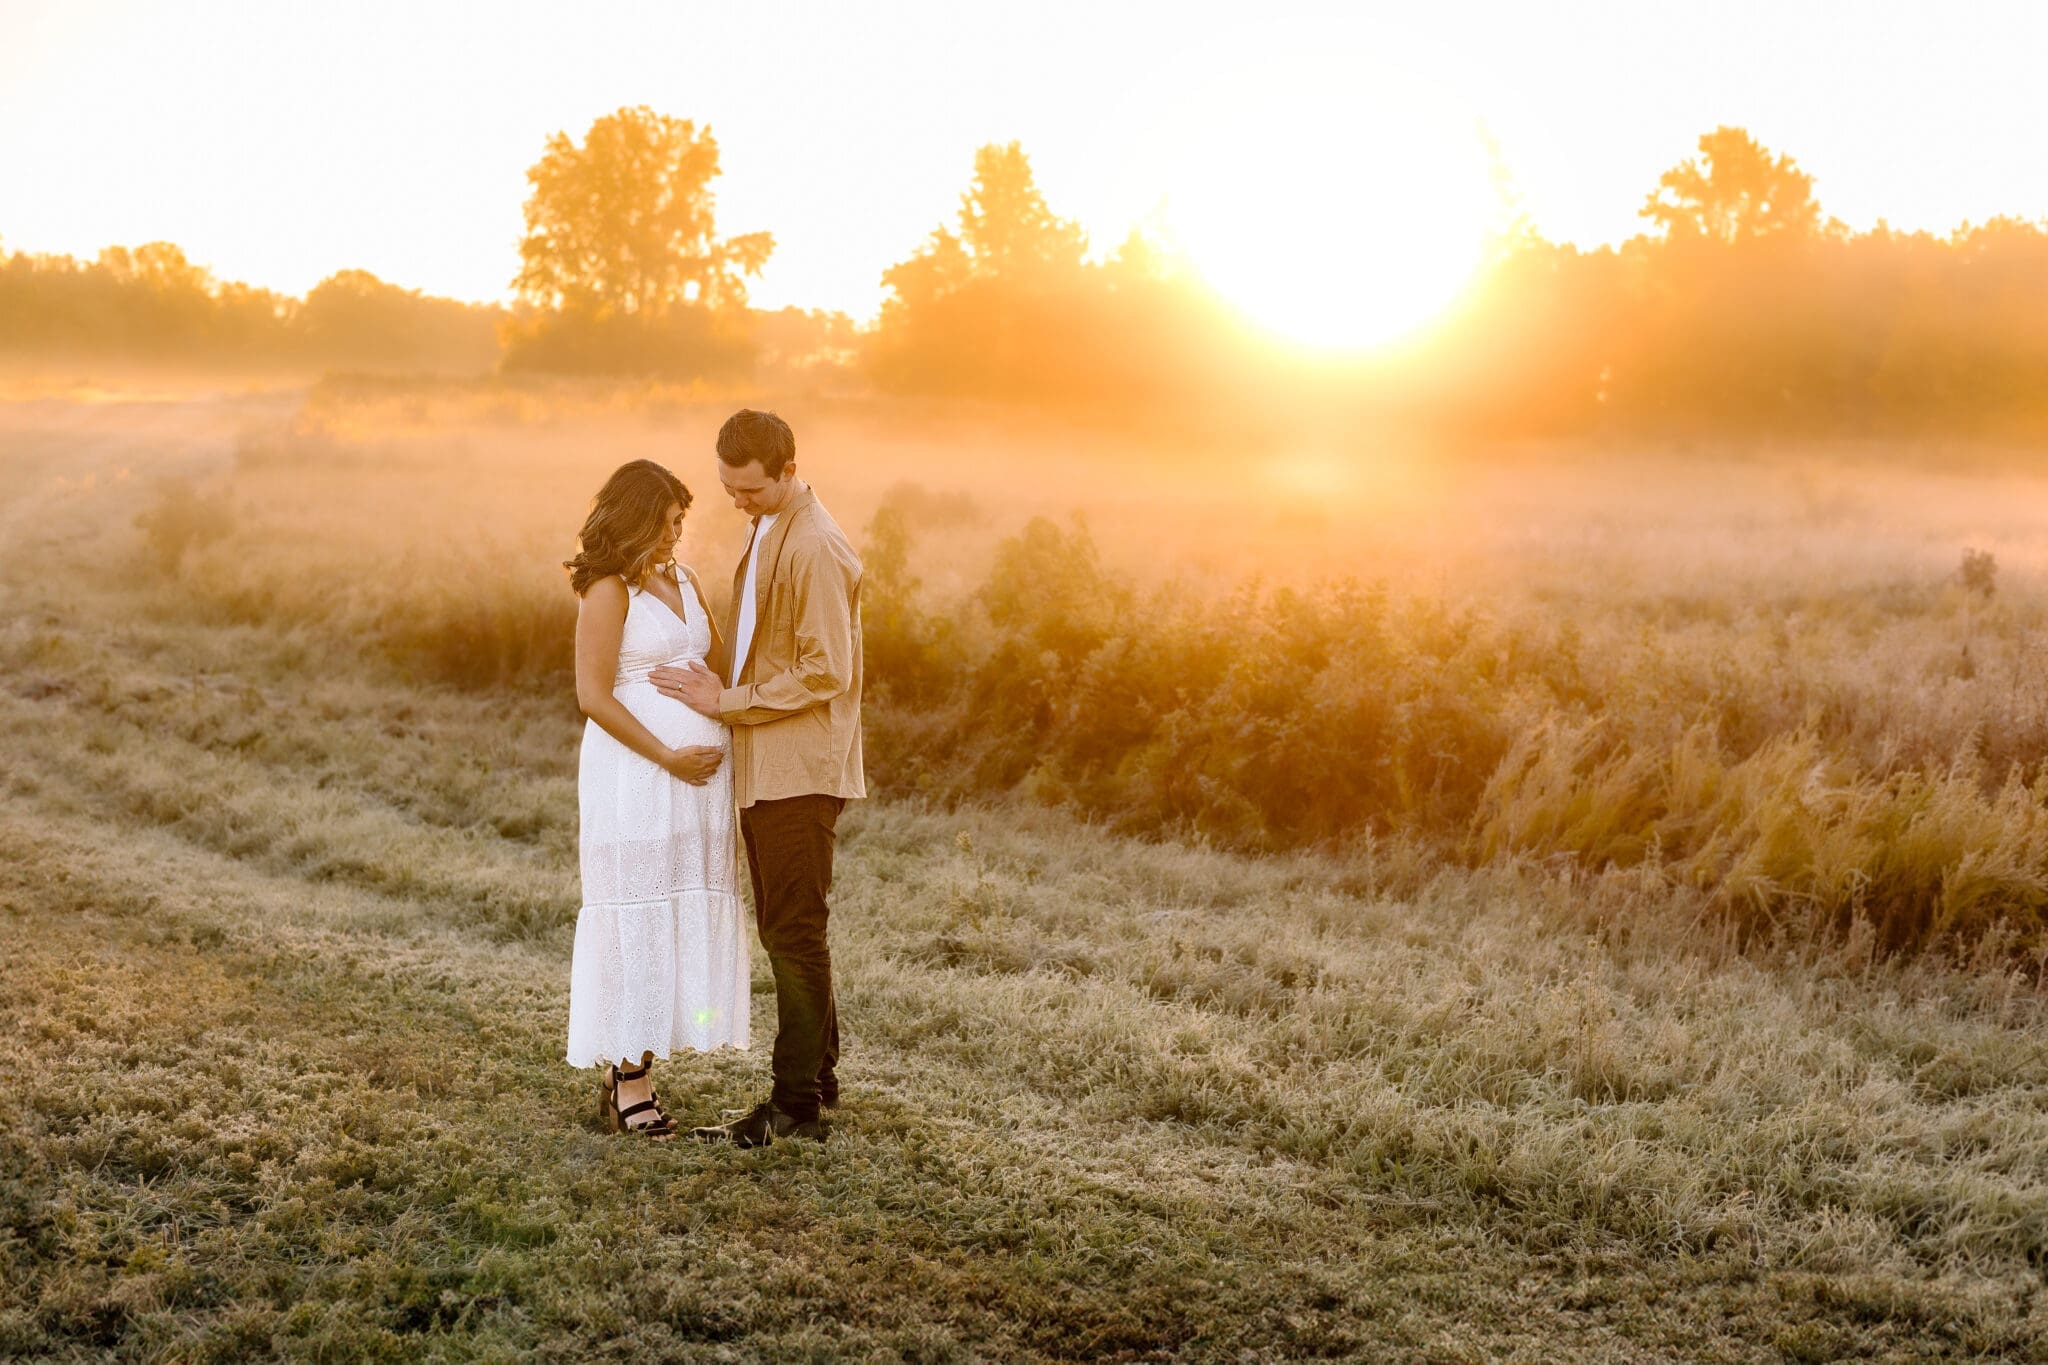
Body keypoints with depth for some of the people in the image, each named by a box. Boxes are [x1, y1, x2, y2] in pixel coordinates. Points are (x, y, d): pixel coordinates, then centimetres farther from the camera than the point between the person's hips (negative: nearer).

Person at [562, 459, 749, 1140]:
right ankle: (628, 1085, 3)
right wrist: (669, 758, -15)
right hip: (636, 770, -8)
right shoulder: (608, 590, -8)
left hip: (701, 769, 8)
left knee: (683, 919, 8)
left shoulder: (682, 580, 15)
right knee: (636, 919, -4)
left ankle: (631, 1074, 15)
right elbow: (594, 696, -13)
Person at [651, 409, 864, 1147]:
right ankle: (817, 1074, 27)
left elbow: (825, 673, -19)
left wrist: (727, 702, -15)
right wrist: (718, 685, 10)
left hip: (800, 770, -10)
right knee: (784, 928, 16)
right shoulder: (766, 533, 15)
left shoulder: (816, 548, -16)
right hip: (764, 768, 10)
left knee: (795, 933, -4)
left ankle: (796, 1107, 2)